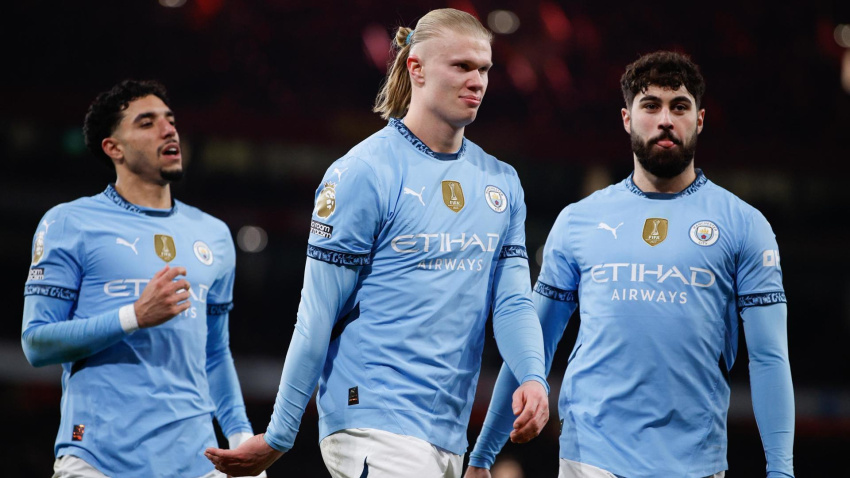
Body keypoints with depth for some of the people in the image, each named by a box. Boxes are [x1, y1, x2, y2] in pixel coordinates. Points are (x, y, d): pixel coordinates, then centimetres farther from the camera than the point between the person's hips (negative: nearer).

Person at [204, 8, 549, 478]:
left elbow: (512, 302, 9)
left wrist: (533, 377, -13)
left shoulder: (502, 182, 14)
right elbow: (317, 317, -6)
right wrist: (277, 438, -6)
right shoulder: (364, 172, -6)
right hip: (375, 419, -7)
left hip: (449, 434, 7)